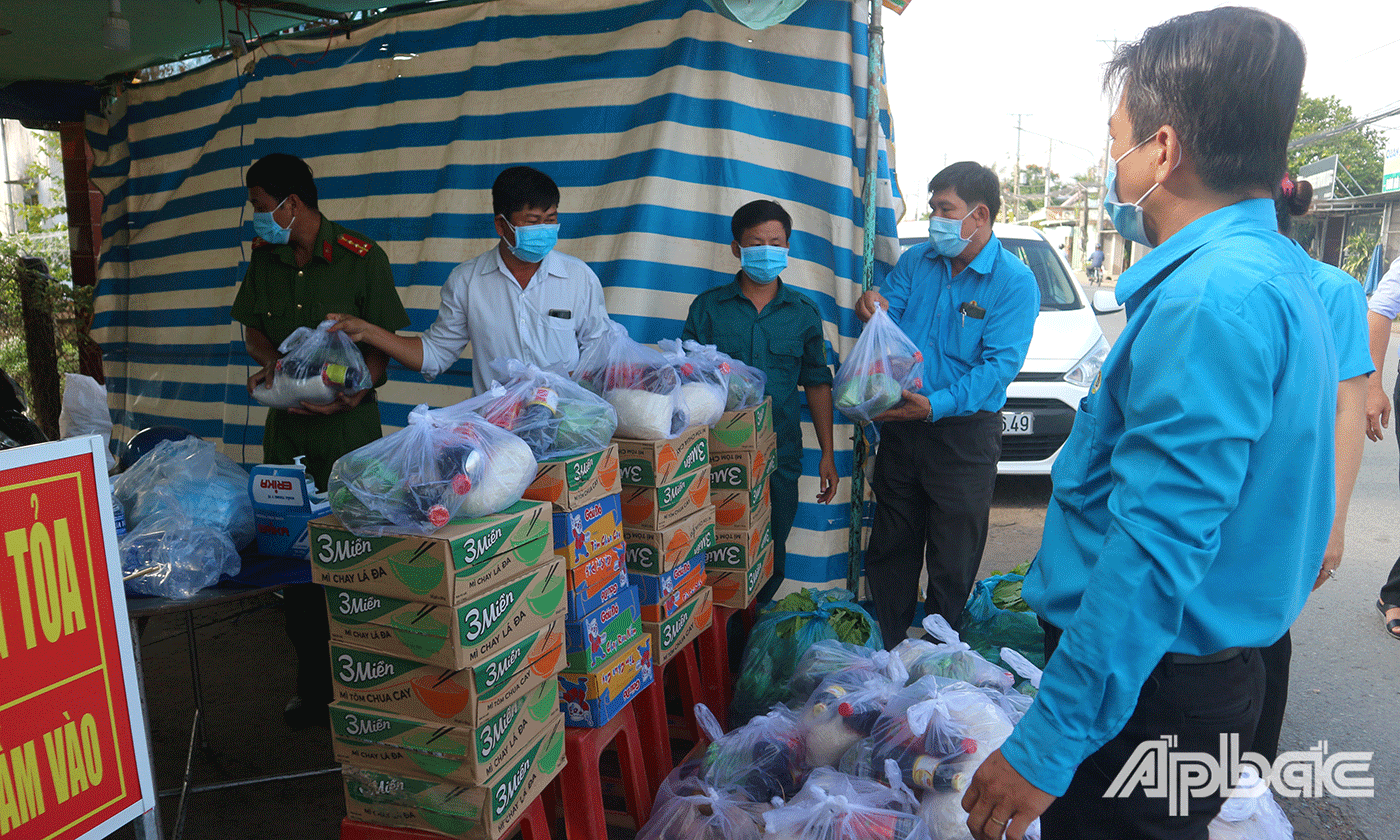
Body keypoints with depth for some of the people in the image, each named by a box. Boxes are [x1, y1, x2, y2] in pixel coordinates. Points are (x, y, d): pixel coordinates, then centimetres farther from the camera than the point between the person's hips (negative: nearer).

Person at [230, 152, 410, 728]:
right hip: (287, 429, 5)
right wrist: (273, 361, -4)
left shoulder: (361, 257, -6)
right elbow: (253, 329, 19)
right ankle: (313, 685, 20)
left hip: (349, 427, -5)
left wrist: (350, 394, -22)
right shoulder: (265, 259, 10)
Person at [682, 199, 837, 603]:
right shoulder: (707, 307, 3)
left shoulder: (804, 312, 7)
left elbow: (817, 384, 11)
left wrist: (827, 454, 7)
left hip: (780, 455, 1)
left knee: (771, 559, 8)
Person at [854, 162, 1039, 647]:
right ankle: (884, 650, 31)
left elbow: (1001, 364, -17)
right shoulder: (916, 261, 6)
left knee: (952, 560, 6)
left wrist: (937, 404, -30)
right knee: (890, 544, 15)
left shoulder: (1014, 282, -9)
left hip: (964, 436, -4)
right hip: (900, 426, 5)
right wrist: (874, 311, -18)